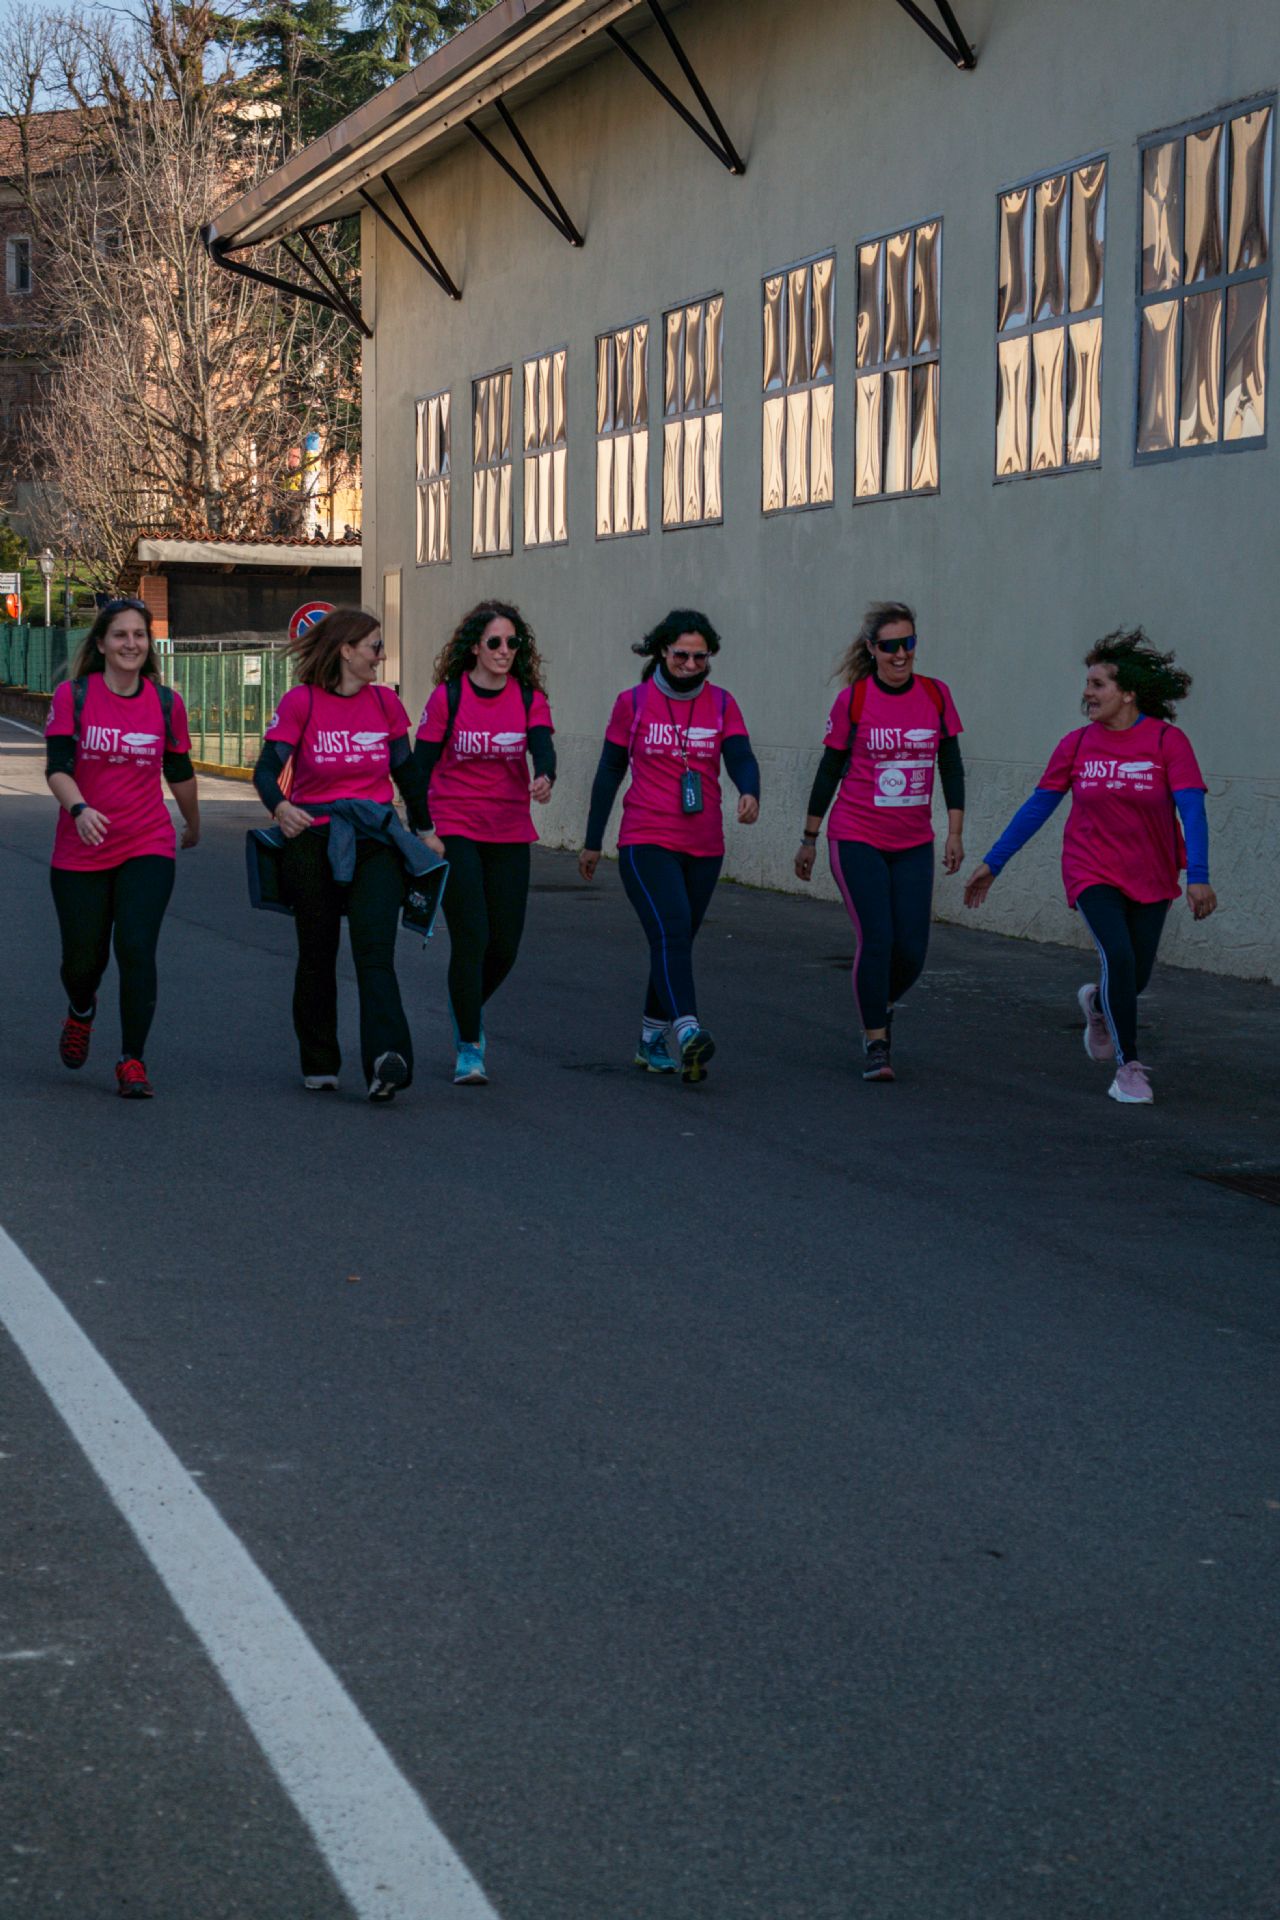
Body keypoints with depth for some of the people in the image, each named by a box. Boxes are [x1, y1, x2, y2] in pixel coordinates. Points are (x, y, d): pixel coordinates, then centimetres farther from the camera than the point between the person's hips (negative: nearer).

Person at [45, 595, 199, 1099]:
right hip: (80, 851, 0)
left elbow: (180, 773, 16)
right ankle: (80, 1013, 44)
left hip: (148, 849, 0)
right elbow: (57, 767, -13)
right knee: (83, 957, 8)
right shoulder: (72, 696, -4)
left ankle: (132, 1061, -4)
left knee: (136, 949, -14)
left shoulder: (166, 703, 2)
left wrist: (193, 826, 28)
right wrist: (78, 808, -31)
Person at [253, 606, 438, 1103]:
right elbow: (266, 769, -8)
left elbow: (406, 769, 19)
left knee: (375, 952, -15)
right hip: (313, 841, -1)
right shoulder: (301, 702, -3)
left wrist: (424, 830, 19)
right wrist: (279, 807, -28)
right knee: (317, 955, 8)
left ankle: (387, 1061, -29)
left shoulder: (384, 702, 8)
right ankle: (319, 1065, 22)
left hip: (374, 840, 1)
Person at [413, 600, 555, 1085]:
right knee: (470, 937, -11)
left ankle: (468, 1007, 37)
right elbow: (422, 763, -1)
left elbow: (542, 745, -15)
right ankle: (469, 1048, -2)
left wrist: (545, 778, -38)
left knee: (505, 944, 6)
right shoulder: (447, 695, -5)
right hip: (455, 830, -3)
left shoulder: (529, 697, 2)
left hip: (510, 832, 3)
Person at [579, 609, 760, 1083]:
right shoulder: (633, 702, 2)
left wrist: (749, 792, -31)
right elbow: (609, 772, 8)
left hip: (704, 848, 4)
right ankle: (688, 1032, -36)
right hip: (646, 843, -4)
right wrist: (593, 842, 10)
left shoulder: (721, 704, 7)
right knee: (671, 932, -21)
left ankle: (652, 1039, 26)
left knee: (676, 942, 12)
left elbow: (741, 759, -7)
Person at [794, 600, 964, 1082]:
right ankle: (875, 1043, 3)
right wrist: (809, 838, 6)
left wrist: (955, 833, 4)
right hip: (857, 839, -3)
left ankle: (882, 1009, 31)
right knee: (876, 940, -12)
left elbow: (951, 767, 9)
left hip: (913, 845, 3)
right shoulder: (852, 699, -6)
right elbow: (829, 769, 1)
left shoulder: (936, 695, 1)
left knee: (912, 950, 0)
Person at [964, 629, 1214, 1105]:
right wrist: (992, 863, 3)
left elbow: (1191, 808, -19)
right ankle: (1129, 1066, -8)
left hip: (1150, 878, 1)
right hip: (1093, 873, -1)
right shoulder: (1077, 743, -4)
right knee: (1118, 955, -21)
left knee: (1136, 977, 9)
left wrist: (1198, 876, -31)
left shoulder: (1167, 741, -11)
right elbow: (1038, 805, 3)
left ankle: (1097, 1004, 46)